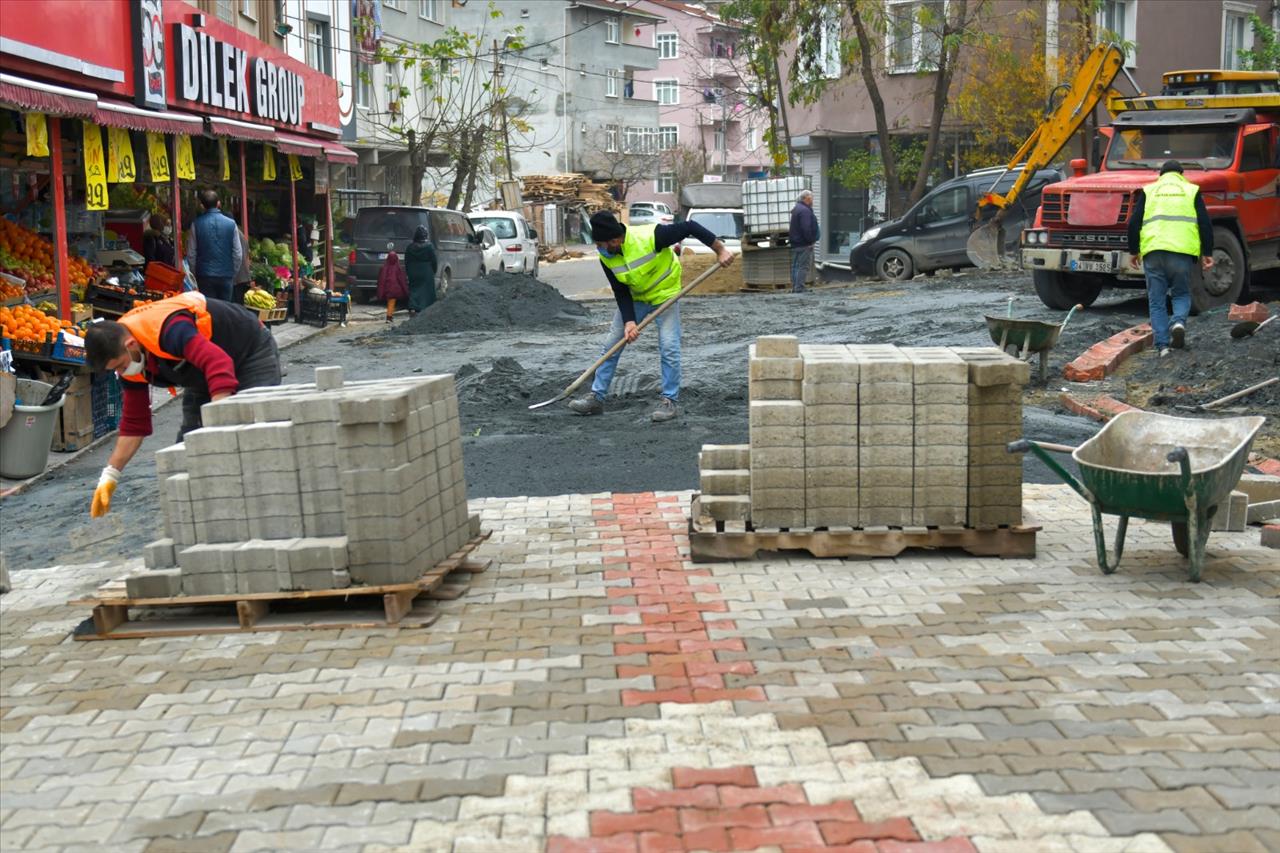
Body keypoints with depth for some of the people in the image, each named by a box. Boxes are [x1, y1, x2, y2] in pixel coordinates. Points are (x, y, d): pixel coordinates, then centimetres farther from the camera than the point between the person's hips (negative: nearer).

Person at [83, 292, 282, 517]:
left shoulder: (168, 331, -40)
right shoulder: (128, 358, -12)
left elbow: (220, 364, -51)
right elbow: (134, 423, -5)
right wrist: (109, 476, -10)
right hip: (204, 375, 8)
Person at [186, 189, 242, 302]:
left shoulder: (196, 224, -4)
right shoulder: (230, 224, -3)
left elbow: (191, 254, -2)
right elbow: (238, 254, -1)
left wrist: (195, 273, 12)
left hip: (205, 276, -1)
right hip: (226, 276, 1)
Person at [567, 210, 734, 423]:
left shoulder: (650, 237, -33)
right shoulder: (606, 257, -17)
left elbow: (689, 227, -25)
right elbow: (621, 292, -10)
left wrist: (720, 250, -22)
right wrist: (629, 321, -21)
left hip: (665, 295, -5)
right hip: (635, 298, 5)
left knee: (669, 347, -13)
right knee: (611, 344, 2)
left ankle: (669, 400, 0)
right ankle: (596, 397, 10)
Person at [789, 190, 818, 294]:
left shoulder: (796, 209, 17)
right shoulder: (805, 211, -17)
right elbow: (806, 229, -24)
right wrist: (810, 240, -16)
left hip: (795, 243, 10)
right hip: (804, 245, -10)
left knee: (795, 266, 11)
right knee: (803, 267, -9)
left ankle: (794, 288, 15)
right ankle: (799, 289, -12)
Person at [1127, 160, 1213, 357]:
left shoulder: (1149, 191, 16)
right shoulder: (1191, 191, 15)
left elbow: (1134, 223, 9)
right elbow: (1205, 223, 7)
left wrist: (1133, 251, 17)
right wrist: (1207, 253, 10)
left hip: (1153, 251, 0)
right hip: (1182, 251, 0)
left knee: (1156, 300, 7)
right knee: (1182, 294, 16)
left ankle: (1162, 345, -1)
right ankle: (1179, 322, -14)